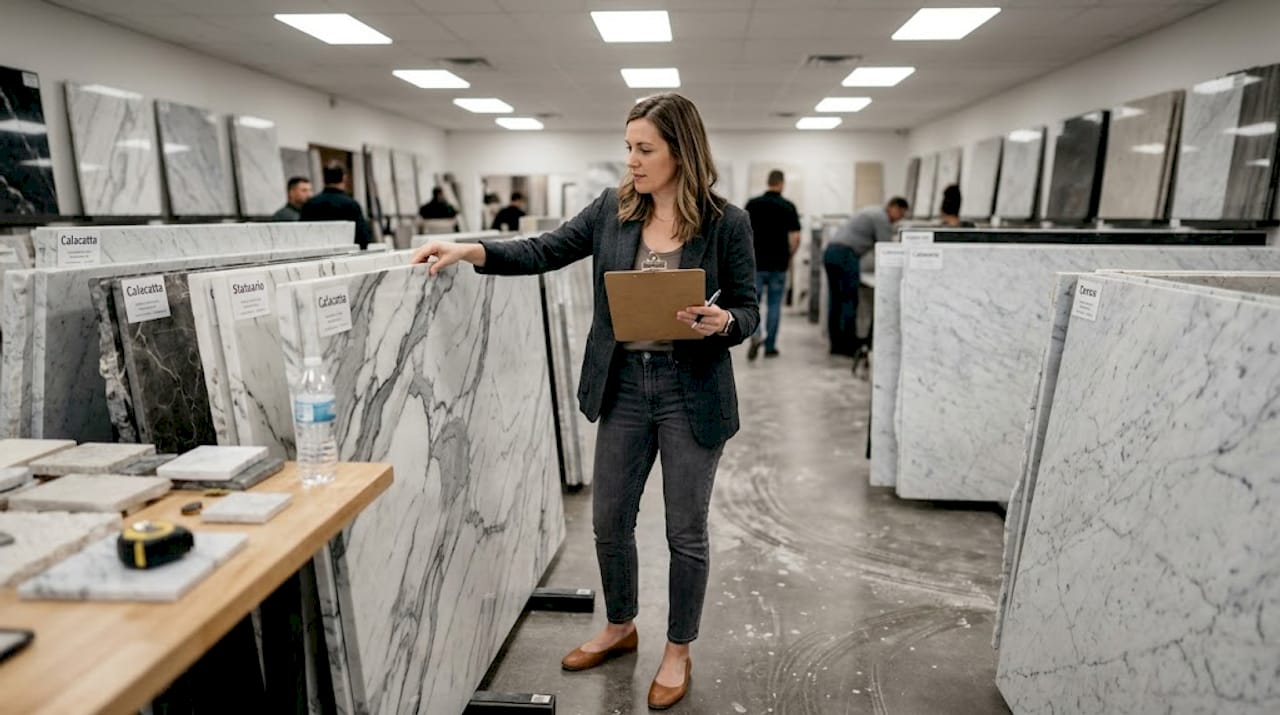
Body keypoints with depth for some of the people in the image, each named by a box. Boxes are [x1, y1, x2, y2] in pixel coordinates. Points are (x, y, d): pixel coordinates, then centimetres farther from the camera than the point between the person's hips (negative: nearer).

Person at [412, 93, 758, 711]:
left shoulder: (727, 223, -8)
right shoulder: (612, 209, 2)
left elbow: (748, 312, -3)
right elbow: (547, 251, 5)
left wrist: (721, 323, -25)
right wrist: (471, 250, -7)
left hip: (692, 393, -4)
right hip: (624, 387, 4)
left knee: (685, 531, 9)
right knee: (609, 519, 15)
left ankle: (678, 652, 32)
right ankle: (620, 628, 41)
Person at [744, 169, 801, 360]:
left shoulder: (752, 204, -1)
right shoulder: (788, 206, -3)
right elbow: (795, 238, -8)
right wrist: (789, 257, 9)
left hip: (756, 263, 0)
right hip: (778, 264, 0)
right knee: (774, 305, 10)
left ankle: (755, 336, -15)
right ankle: (770, 346, 13)